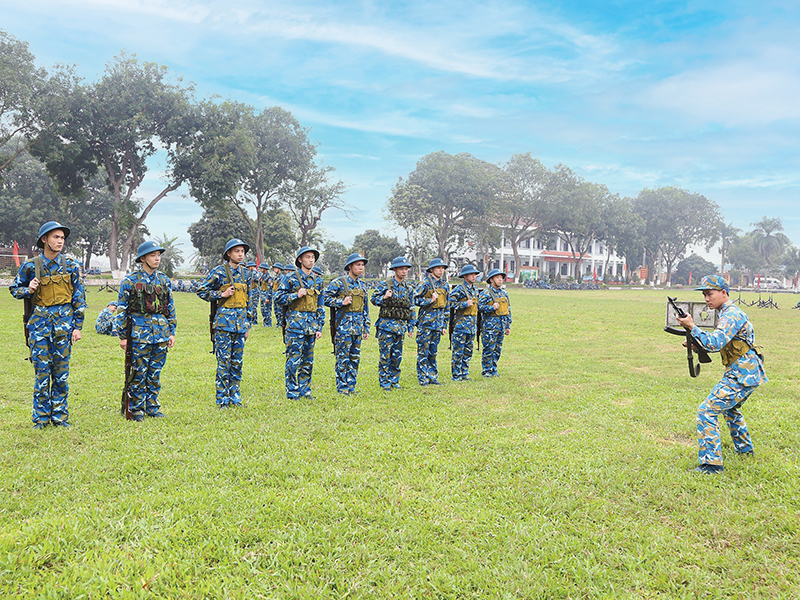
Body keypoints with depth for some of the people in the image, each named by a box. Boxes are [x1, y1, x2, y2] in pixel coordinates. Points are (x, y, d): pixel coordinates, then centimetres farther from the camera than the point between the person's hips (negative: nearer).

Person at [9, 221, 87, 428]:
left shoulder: (71, 267, 4)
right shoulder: (30, 267, 2)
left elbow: (79, 298, 6)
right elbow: (14, 289, 14)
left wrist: (78, 326, 2)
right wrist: (28, 290, -9)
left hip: (64, 322, 1)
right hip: (40, 322, -1)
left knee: (61, 372, 5)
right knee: (42, 372, 0)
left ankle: (60, 416, 15)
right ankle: (41, 418, 11)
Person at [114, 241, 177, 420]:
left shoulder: (164, 281, 10)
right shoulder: (130, 281, -2)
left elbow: (171, 308, 15)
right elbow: (121, 310, 0)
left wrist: (172, 332, 11)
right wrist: (122, 336, -3)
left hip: (161, 335, 4)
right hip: (139, 334, -4)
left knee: (155, 373, 10)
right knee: (139, 374, 0)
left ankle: (152, 407, 21)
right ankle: (136, 410, 11)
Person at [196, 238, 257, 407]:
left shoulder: (245, 273, 12)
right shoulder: (219, 271, -4)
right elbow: (201, 291, -2)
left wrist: (248, 324, 15)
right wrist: (222, 294, -13)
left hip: (241, 323, 5)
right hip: (224, 321, -5)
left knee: (237, 362, 9)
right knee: (224, 361, -3)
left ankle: (235, 398, 17)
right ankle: (222, 400, 4)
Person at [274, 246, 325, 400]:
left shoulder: (318, 280, 13)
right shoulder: (290, 278, -3)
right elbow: (278, 298, -4)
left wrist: (320, 327, 11)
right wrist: (296, 295, -15)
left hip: (312, 325, 5)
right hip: (295, 323, -5)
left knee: (308, 360, 9)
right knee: (294, 359, -5)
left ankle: (305, 390, 18)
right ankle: (292, 393, 3)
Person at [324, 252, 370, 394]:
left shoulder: (362, 285, 15)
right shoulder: (339, 282, -5)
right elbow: (325, 298, -9)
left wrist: (366, 328, 17)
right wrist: (342, 302, -18)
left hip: (358, 325, 6)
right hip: (344, 324, -6)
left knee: (355, 356, 9)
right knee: (343, 357, -3)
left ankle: (351, 386, 17)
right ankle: (342, 388, 4)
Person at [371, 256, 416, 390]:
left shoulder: (409, 288, 11)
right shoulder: (384, 285, -3)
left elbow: (411, 309, 16)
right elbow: (374, 299, -3)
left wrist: (411, 327, 14)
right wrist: (384, 298, -23)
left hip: (401, 326, 4)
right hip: (386, 325, -4)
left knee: (397, 355, 9)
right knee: (385, 355, -3)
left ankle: (394, 381, 19)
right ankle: (384, 382, 5)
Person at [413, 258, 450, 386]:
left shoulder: (445, 285, 14)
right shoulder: (425, 283, -5)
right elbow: (415, 299, -8)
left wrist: (444, 325, 16)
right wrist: (430, 300, -16)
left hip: (438, 322, 6)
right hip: (426, 321, -5)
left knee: (433, 351, 11)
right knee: (423, 351, -2)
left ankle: (432, 377, 18)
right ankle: (423, 378, 3)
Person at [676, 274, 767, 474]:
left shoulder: (732, 315, -17)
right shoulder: (728, 313, 16)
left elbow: (716, 343, -30)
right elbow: (722, 344, 22)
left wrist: (692, 327, -33)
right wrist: (696, 343, 7)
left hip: (742, 375, -11)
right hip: (749, 374, 11)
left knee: (707, 411, -15)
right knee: (729, 408, 32)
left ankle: (711, 463, -14)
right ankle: (745, 448, 47)